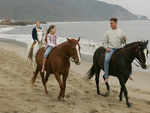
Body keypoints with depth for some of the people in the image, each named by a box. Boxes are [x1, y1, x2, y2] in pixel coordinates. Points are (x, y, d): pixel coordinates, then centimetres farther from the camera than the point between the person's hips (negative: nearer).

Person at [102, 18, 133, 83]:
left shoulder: (120, 31, 11)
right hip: (110, 49, -2)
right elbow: (104, 42, 10)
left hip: (119, 49, 2)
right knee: (106, 59, -29)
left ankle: (129, 74, 10)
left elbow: (122, 42, 13)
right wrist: (106, 47, -7)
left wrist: (124, 39, -9)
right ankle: (106, 76, -21)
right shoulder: (108, 32, 8)